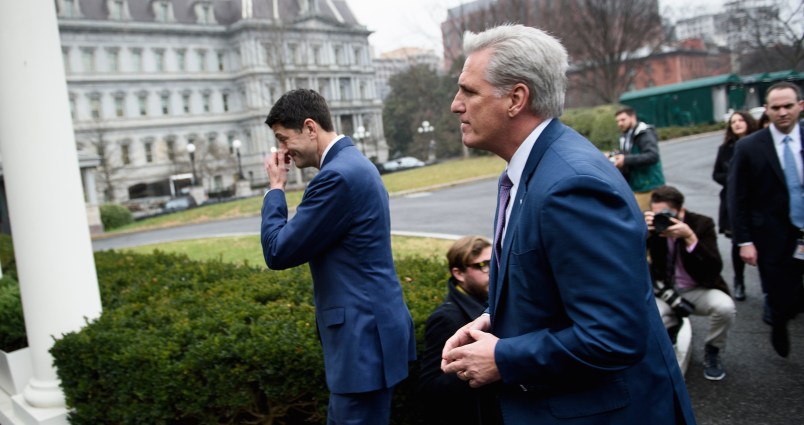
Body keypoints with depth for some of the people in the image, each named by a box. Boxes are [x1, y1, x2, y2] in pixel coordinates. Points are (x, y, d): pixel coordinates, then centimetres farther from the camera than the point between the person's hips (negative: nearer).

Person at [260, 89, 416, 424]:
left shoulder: (338, 175, -21)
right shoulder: (352, 163, 12)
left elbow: (278, 252, -16)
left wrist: (276, 188, -7)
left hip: (363, 334, -11)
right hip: (366, 326, 11)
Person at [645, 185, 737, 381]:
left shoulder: (702, 223, -13)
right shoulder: (651, 225, -9)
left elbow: (715, 269, -23)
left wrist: (690, 237, -35)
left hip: (698, 291, 0)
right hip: (665, 292, 0)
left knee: (725, 307, -32)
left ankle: (712, 351, 0)